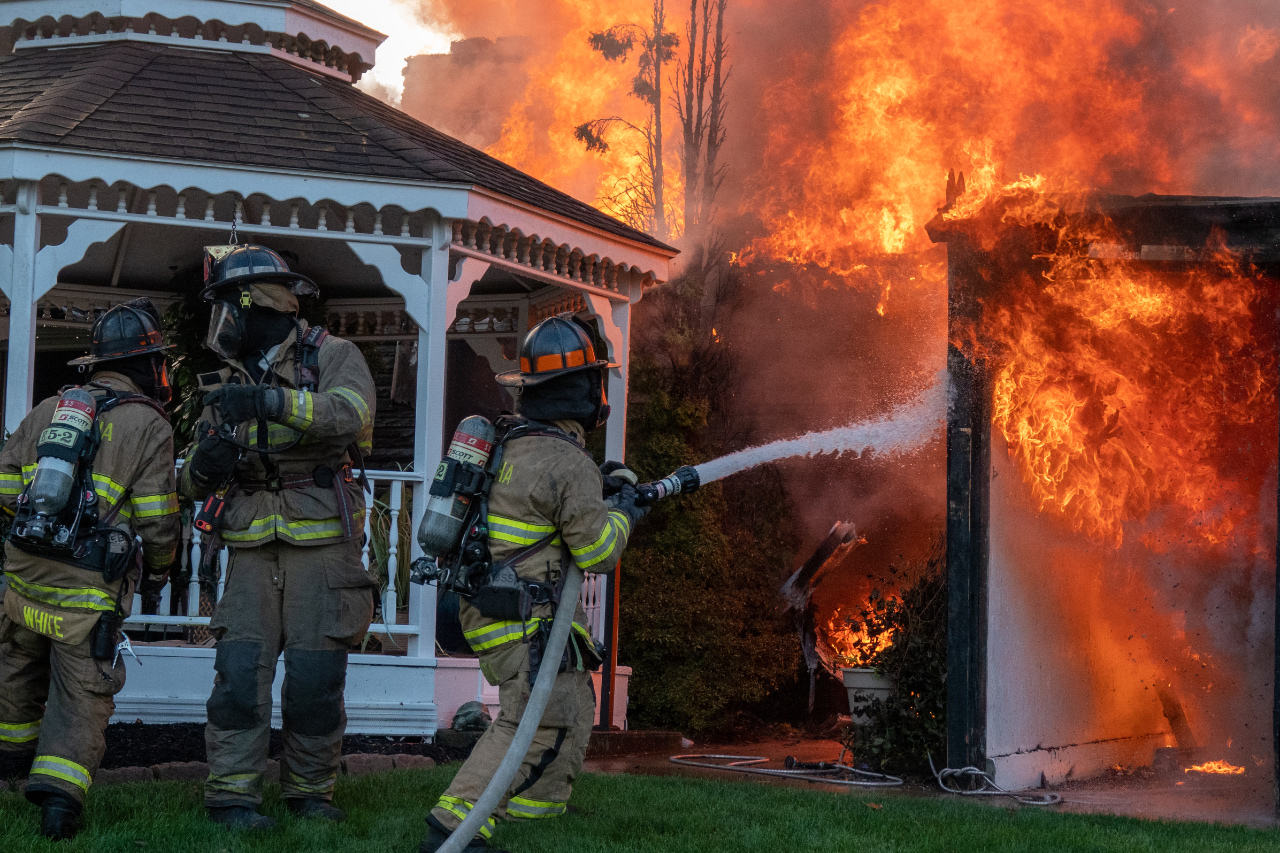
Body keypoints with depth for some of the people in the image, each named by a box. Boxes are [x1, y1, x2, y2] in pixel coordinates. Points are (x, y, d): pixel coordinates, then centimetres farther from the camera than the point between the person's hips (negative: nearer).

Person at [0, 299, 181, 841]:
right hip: (88, 590, -5)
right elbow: (156, 521, -7)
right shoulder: (149, 426, -4)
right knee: (82, 695, 3)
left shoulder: (48, 409, 11)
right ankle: (60, 793, -12)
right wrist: (158, 572, 11)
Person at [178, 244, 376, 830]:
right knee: (240, 670, -7)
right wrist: (205, 464, -9)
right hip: (252, 551, 4)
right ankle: (231, 793, -3)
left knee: (315, 677, -1)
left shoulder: (331, 357, 0)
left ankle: (310, 790, 13)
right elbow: (193, 484, 16)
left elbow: (350, 413, -24)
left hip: (322, 545, -4)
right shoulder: (229, 381, 15)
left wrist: (274, 400, -36)